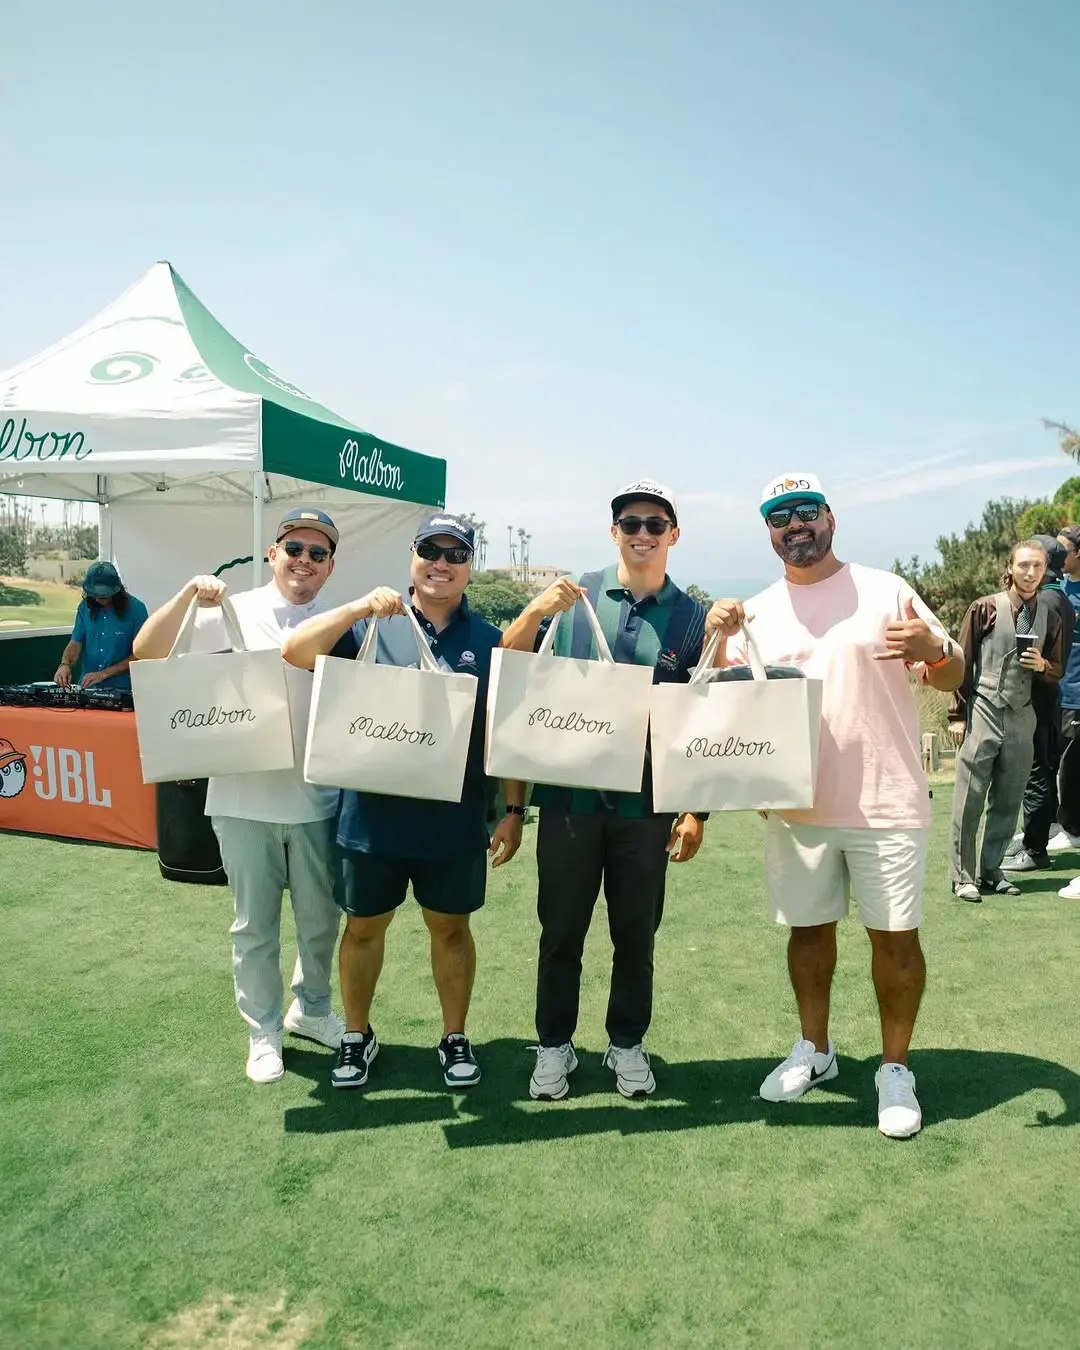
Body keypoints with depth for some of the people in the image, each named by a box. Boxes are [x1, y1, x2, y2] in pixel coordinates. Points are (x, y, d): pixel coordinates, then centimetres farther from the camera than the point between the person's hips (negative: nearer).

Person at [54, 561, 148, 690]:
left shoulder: (135, 609, -7)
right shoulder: (85, 607, 7)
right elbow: (75, 644, 11)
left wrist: (104, 673, -11)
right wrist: (65, 665, -10)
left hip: (121, 688, -3)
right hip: (87, 686, 4)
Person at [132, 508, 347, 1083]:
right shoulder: (232, 613, -4)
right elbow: (147, 652, -10)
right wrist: (189, 595, -21)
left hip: (317, 799, 2)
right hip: (244, 799, -2)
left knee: (321, 917, 16)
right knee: (255, 924, 12)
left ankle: (310, 1009, 40)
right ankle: (263, 1031, 31)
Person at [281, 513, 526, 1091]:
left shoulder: (489, 640, 1)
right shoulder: (372, 626, -2)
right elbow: (295, 653, -13)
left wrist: (514, 809, -1)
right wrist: (357, 608, -25)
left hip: (455, 821, 0)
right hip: (373, 815, 0)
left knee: (450, 928, 16)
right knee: (363, 926, 15)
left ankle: (455, 1037, 36)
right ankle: (357, 1035, 37)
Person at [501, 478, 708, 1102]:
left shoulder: (691, 617, 2)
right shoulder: (575, 596, 1)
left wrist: (696, 810, -1)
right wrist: (535, 612, -18)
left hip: (646, 804, 1)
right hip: (569, 796, 0)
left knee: (636, 935, 13)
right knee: (561, 931, 10)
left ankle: (628, 1043, 33)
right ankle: (554, 1045, 28)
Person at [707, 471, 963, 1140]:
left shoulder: (885, 590, -1)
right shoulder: (758, 612, 7)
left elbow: (953, 674, 2)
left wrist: (933, 649, -22)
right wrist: (719, 639, -11)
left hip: (887, 802, -2)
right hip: (798, 804, 3)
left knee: (895, 935, 5)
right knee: (808, 927, 15)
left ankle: (895, 1068, 24)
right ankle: (815, 1049, 34)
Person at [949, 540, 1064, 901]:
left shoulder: (1050, 615, 10)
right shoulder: (985, 608, -2)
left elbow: (1056, 673, 17)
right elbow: (963, 664, 0)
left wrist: (1042, 666, -7)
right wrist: (957, 716, -3)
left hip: (1021, 719, 4)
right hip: (982, 713, -4)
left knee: (1007, 802, 8)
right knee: (969, 801, -3)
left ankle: (991, 872, 20)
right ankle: (963, 876, 6)